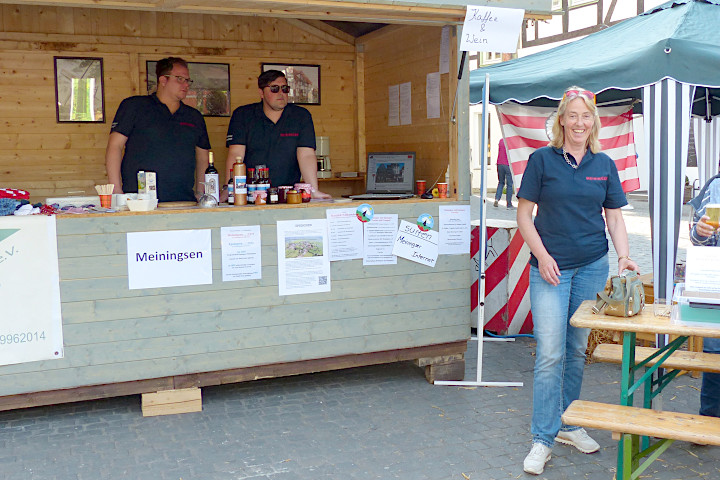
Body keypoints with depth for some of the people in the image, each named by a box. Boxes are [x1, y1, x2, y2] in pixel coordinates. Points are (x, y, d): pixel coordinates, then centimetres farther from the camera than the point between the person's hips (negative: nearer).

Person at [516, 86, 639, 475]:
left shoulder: (604, 165, 8)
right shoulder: (542, 159, -3)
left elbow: (615, 217, 10)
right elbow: (524, 213, -2)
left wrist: (624, 257, -5)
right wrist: (542, 255, -12)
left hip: (593, 267, 4)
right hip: (551, 267, -4)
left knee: (577, 350, 12)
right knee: (550, 353, -6)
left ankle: (568, 425, 27)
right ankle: (543, 438, 3)